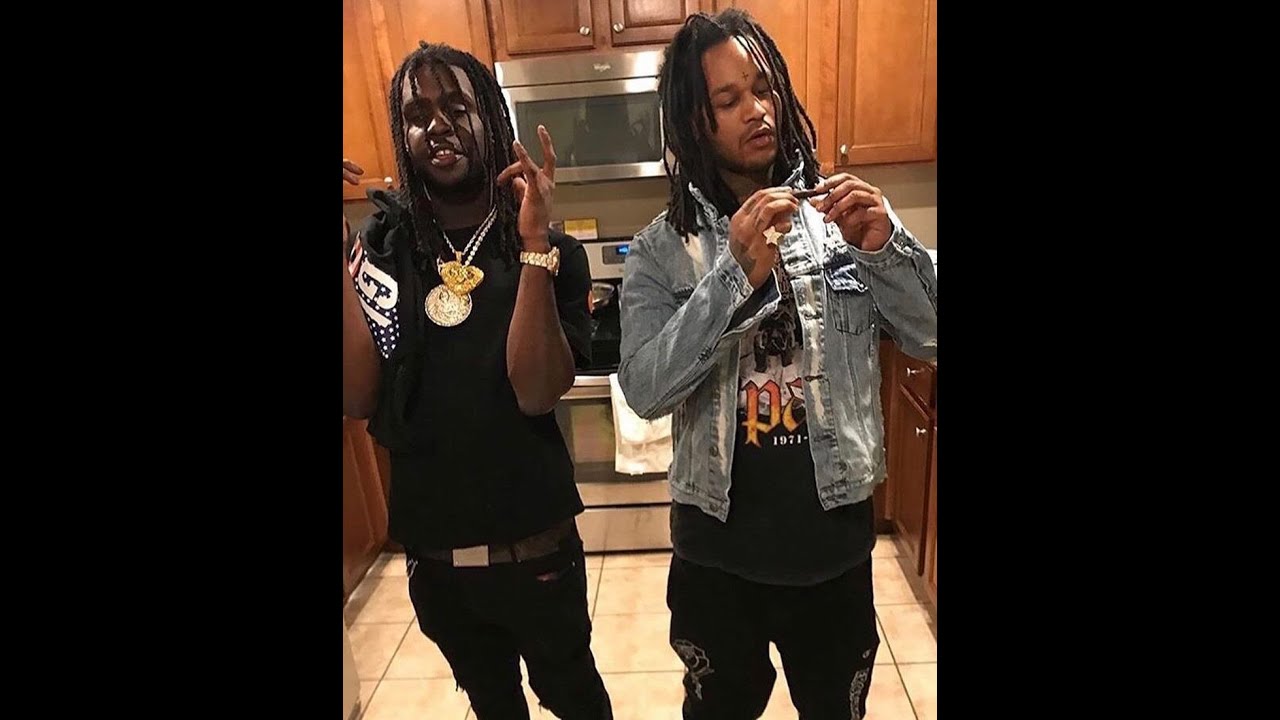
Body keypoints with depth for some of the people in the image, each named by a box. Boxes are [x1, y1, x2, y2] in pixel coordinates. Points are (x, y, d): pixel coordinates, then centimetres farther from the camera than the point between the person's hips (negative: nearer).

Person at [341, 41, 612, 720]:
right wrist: (339, 251, -21)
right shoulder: (379, 246, -4)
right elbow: (359, 398, -14)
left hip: (532, 546, -2)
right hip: (430, 550, 3)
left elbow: (536, 393, -22)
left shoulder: (549, 252, -10)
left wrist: (533, 242, -29)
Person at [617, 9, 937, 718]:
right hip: (718, 546, -1)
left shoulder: (843, 214, -4)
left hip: (834, 534, 1)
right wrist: (735, 274, -29)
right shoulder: (663, 247, -8)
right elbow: (644, 391, -18)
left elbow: (928, 337, -3)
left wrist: (884, 248, -20)